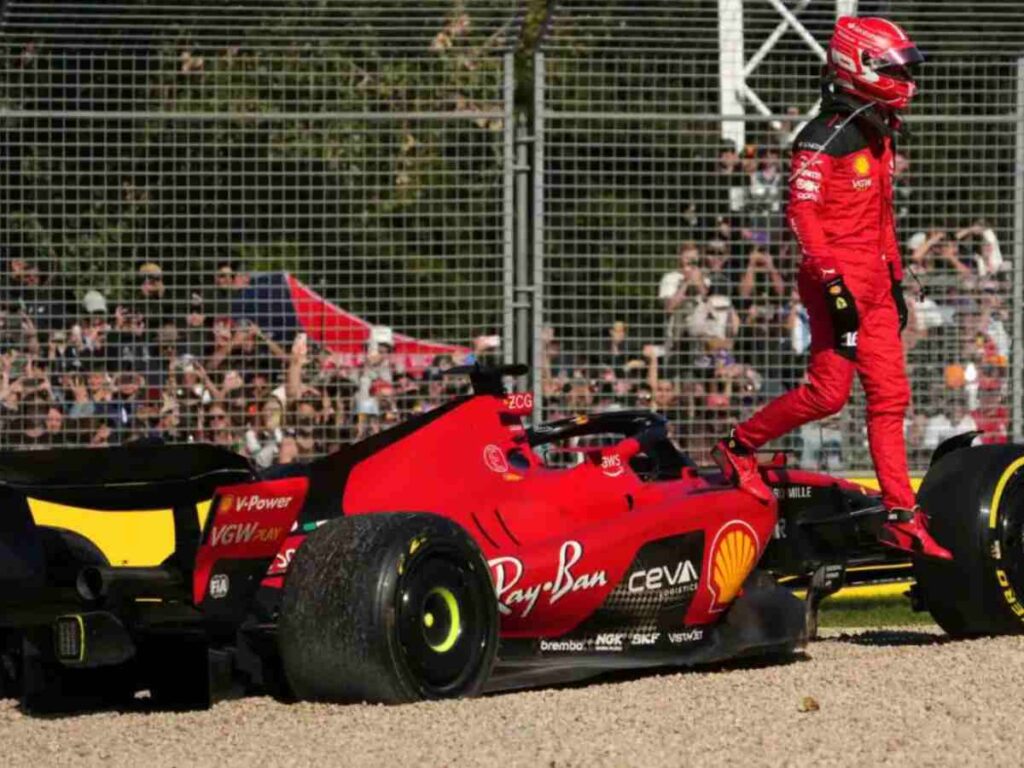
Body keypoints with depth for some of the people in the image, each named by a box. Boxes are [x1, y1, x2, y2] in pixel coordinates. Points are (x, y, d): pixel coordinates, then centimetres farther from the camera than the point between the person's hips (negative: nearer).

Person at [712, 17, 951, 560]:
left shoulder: (879, 137, 17)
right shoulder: (824, 139, -12)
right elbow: (802, 213, -18)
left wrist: (895, 281, 22)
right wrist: (833, 283, -23)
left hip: (873, 283, 9)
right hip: (838, 279, -9)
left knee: (890, 395, 4)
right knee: (829, 391, -12)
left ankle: (901, 516, 4)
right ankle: (738, 446, 7)